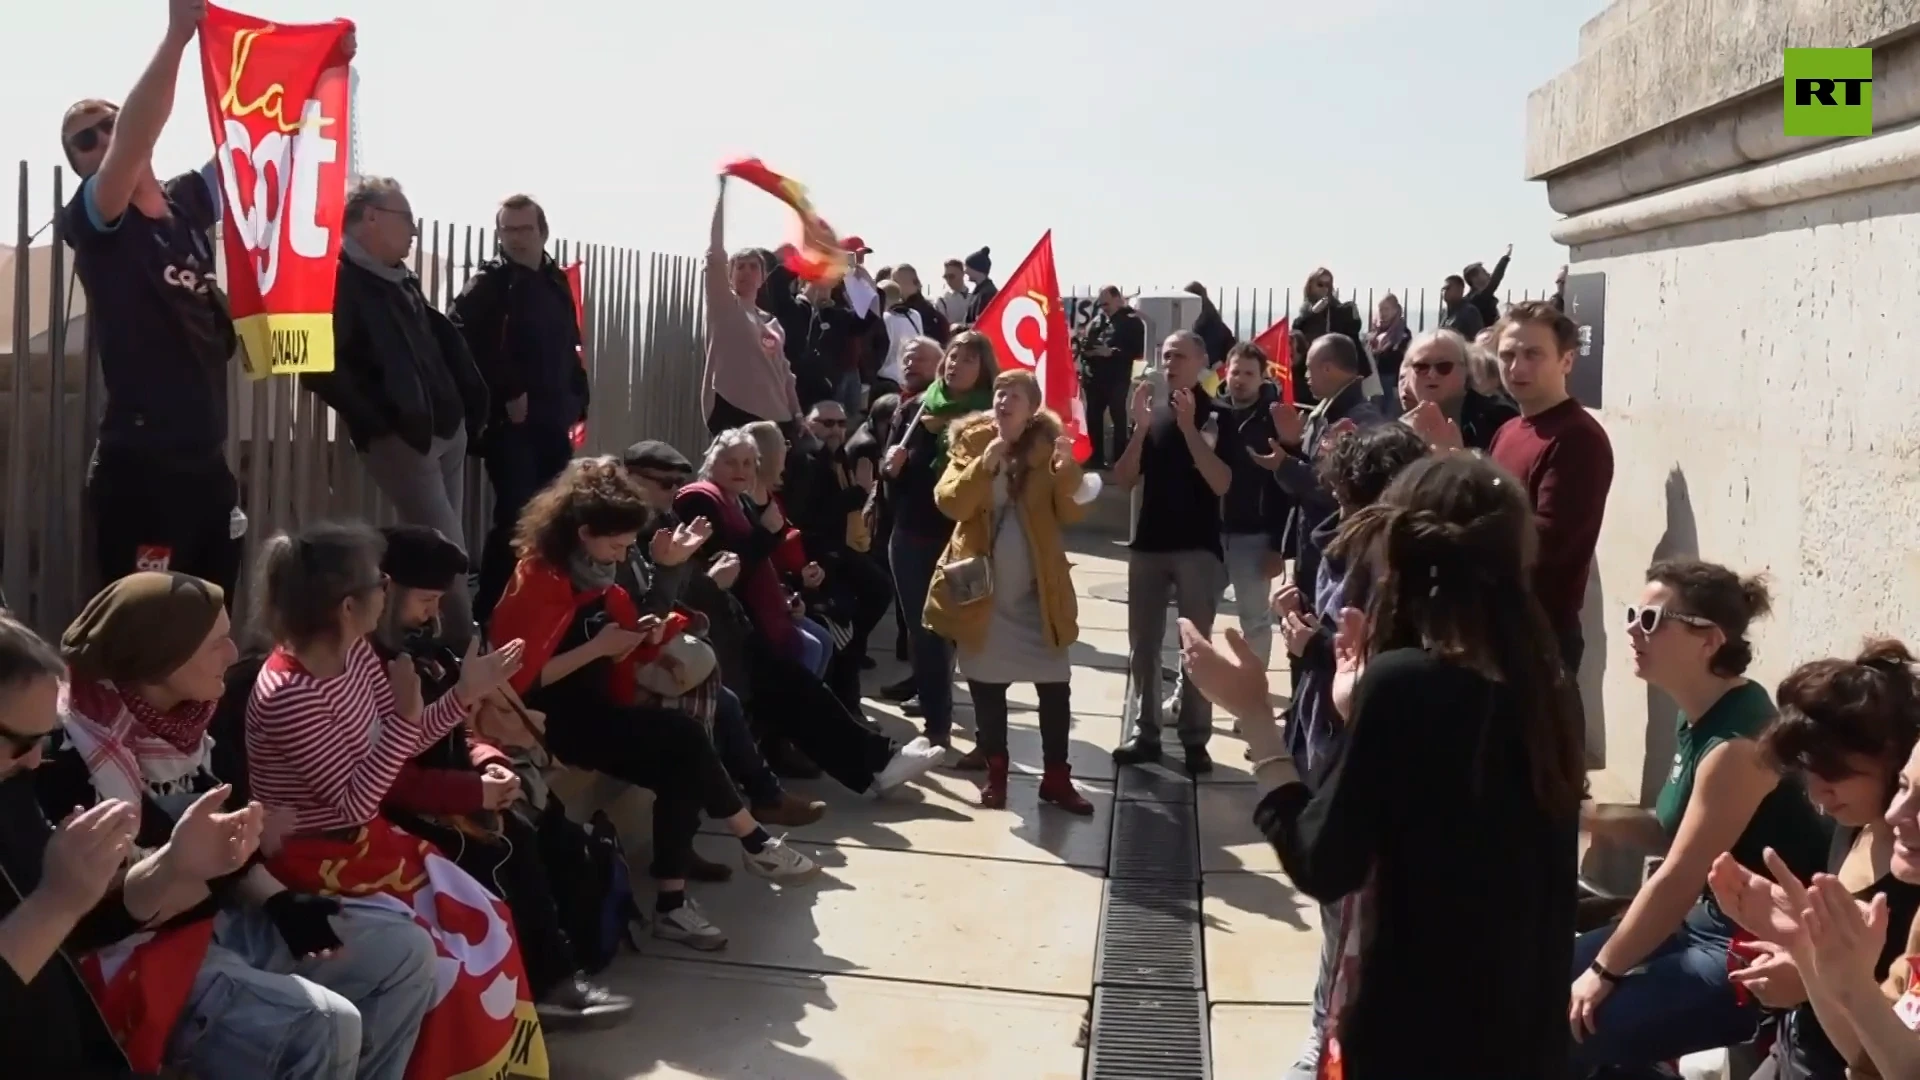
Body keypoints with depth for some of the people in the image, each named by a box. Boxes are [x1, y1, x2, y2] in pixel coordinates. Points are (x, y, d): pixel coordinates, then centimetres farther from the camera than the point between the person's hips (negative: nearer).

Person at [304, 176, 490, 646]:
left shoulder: (401, 279, 15)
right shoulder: (337, 279, -12)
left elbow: (444, 341, 25)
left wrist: (472, 406, 15)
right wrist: (376, 420, -15)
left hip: (447, 427, 9)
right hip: (401, 437, -9)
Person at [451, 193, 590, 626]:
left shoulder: (557, 281, 14)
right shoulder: (489, 282, -5)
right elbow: (462, 343, -18)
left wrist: (577, 398, 11)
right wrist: (506, 392, -17)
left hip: (553, 420, 7)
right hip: (511, 420, -7)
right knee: (516, 517, -11)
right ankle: (490, 608, -1)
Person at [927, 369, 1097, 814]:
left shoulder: (1047, 445, 0)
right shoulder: (971, 442, 0)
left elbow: (1071, 513, -7)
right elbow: (950, 503, -11)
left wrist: (1068, 469, -23)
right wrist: (983, 465, -23)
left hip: (1038, 590, 0)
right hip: (982, 586, 0)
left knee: (1055, 684, 1)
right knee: (986, 684, 8)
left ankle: (1056, 777, 11)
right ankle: (995, 772, 22)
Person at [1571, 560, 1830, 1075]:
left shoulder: (1738, 742, -26)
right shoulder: (1699, 718, 4)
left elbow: (1677, 882, -22)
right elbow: (1673, 828, 12)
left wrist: (1603, 972, -12)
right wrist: (1583, 817, -4)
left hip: (1753, 954, -10)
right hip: (1705, 920, 10)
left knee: (1568, 1032, -14)